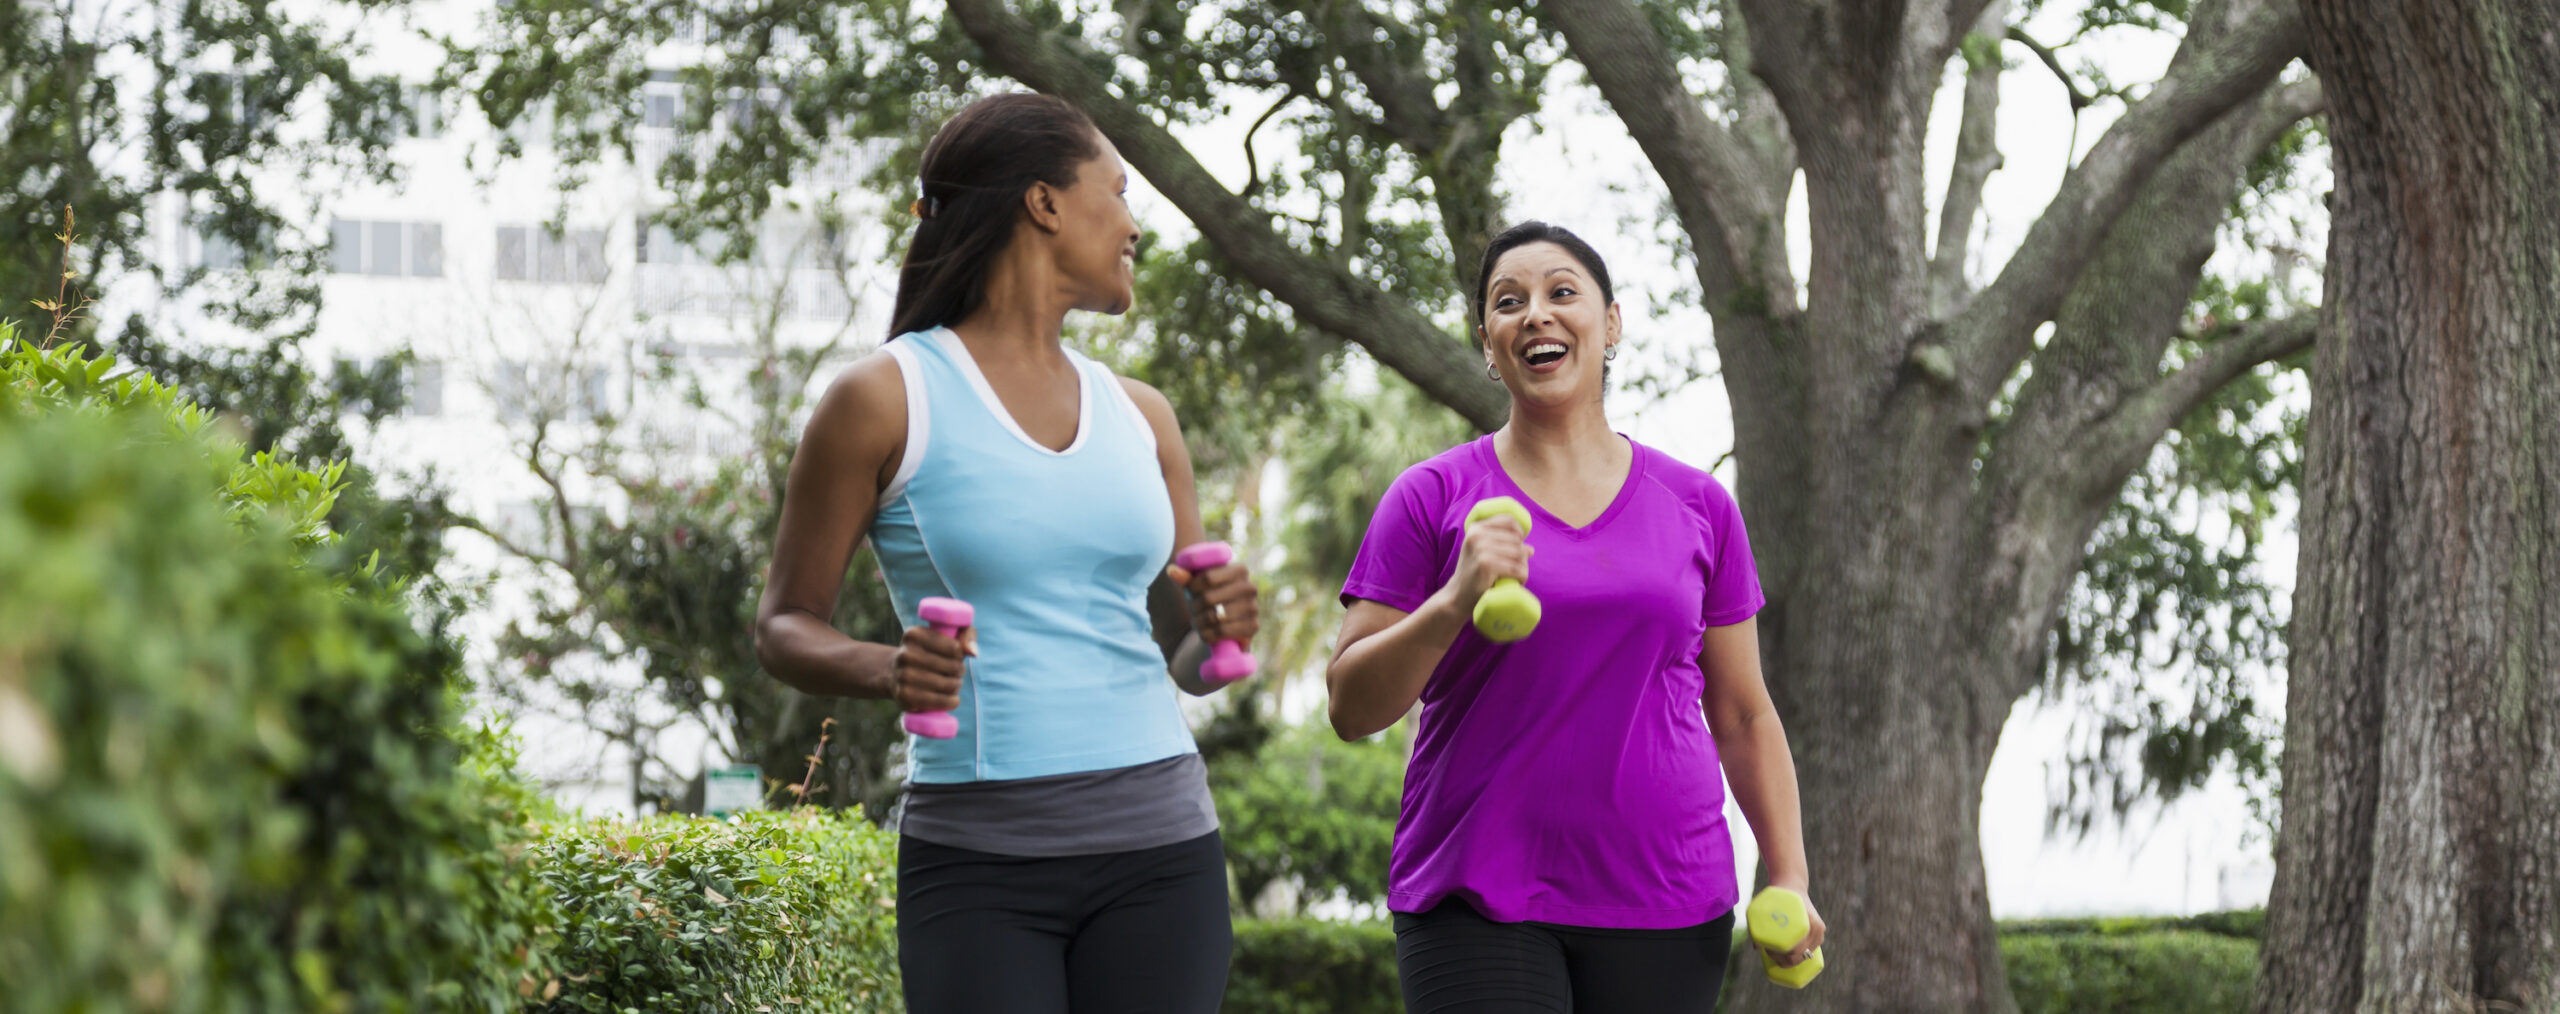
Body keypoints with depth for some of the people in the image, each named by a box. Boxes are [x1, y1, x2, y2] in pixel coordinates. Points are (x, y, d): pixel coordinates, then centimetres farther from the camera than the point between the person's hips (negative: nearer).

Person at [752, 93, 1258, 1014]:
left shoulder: (1140, 417, 14)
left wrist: (1221, 629, -3)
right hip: (978, 861, -4)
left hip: (1157, 845, 4)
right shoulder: (887, 399, -1)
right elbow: (785, 627, 4)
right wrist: (886, 672, -17)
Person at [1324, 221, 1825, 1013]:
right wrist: (1455, 602, -17)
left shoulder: (1698, 506, 9)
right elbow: (1352, 707, -2)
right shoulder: (1432, 499, 3)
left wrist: (1789, 878, 3)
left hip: (1665, 902, 2)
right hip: (1475, 903, -2)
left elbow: (1743, 717, 13)